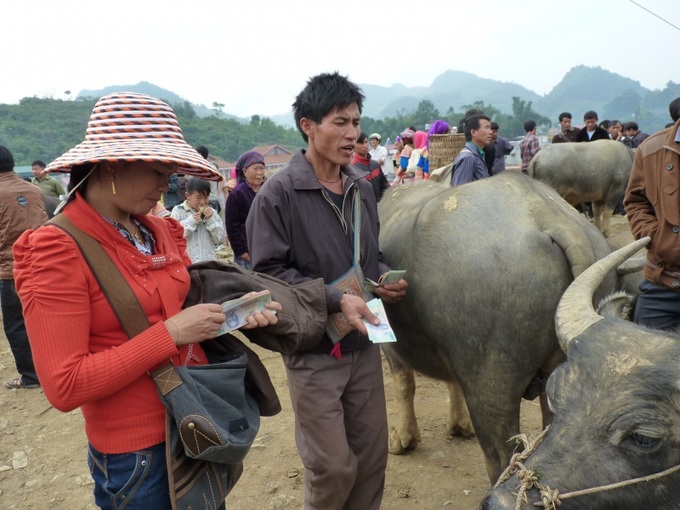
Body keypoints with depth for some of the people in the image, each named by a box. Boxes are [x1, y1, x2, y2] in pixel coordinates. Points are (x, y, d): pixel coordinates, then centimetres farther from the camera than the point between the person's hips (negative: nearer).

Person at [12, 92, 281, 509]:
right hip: (135, 451, -6)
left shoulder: (160, 232, 2)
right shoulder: (56, 251, -18)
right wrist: (169, 333, -25)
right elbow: (65, 386, -22)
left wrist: (232, 312, -6)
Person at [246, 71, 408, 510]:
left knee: (372, 456, 15)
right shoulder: (280, 193, -13)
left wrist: (385, 278, -4)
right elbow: (271, 271, -16)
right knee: (332, 467, 4)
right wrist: (337, 299, -23)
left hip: (364, 344, 6)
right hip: (313, 350, -5)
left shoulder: (362, 188, 6)